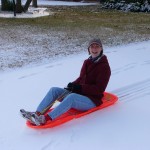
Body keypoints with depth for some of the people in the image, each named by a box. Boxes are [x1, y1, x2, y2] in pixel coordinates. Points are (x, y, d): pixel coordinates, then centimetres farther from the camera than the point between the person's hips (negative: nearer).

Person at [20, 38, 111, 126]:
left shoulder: (104, 66, -10)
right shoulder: (87, 62, 12)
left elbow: (99, 89, -17)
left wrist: (80, 88, -24)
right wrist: (73, 85, -5)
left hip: (92, 100, -7)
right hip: (78, 94, 7)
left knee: (71, 97, -38)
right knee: (54, 90, -11)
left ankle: (45, 119, -47)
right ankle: (37, 114, -26)